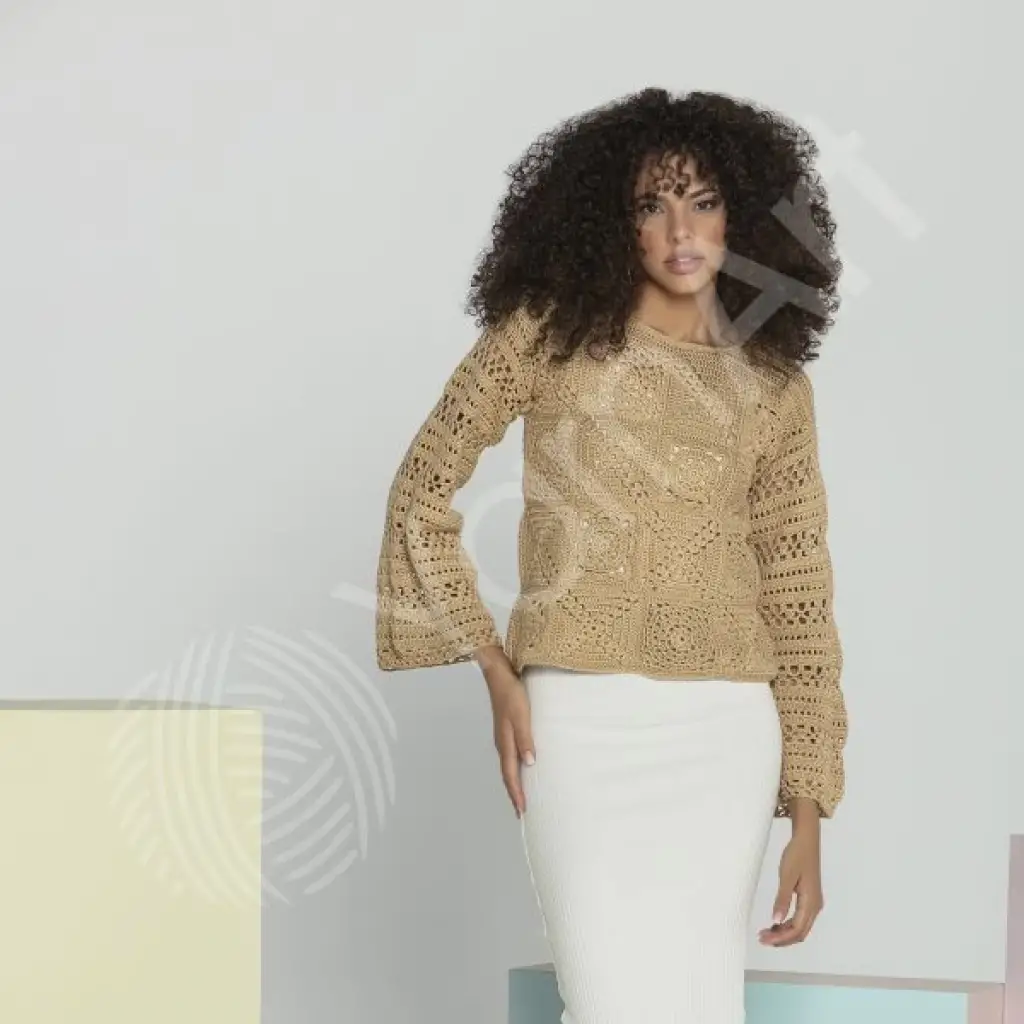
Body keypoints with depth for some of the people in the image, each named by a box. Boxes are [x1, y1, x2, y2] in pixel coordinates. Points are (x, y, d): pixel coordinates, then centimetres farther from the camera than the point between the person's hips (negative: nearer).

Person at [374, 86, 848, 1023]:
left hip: (725, 735, 3)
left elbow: (798, 597, 7)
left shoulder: (774, 384, 6)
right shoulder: (548, 332, 0)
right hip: (584, 723, -2)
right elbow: (423, 489, 5)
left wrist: (808, 812, 3)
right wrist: (495, 672, -3)